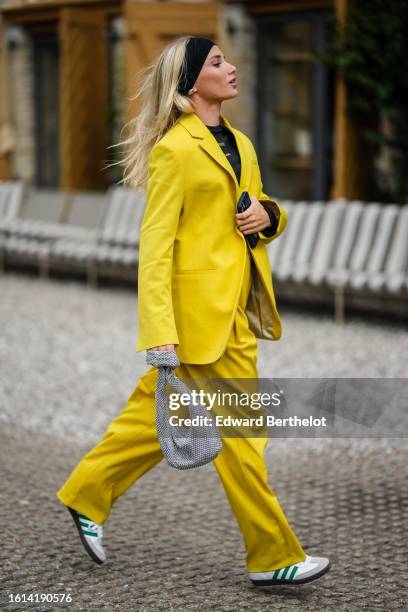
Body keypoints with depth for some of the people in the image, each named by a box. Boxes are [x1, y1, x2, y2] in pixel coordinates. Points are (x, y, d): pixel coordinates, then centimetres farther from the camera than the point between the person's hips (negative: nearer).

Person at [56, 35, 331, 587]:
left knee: (157, 415, 16)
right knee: (238, 436, 0)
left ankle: (86, 495, 32)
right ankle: (273, 557, 10)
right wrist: (160, 332, -22)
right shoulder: (174, 149, -11)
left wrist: (269, 215, 0)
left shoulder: (239, 143, 14)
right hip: (202, 310, -8)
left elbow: (260, 211, 26)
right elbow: (155, 244, -15)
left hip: (236, 307, 8)